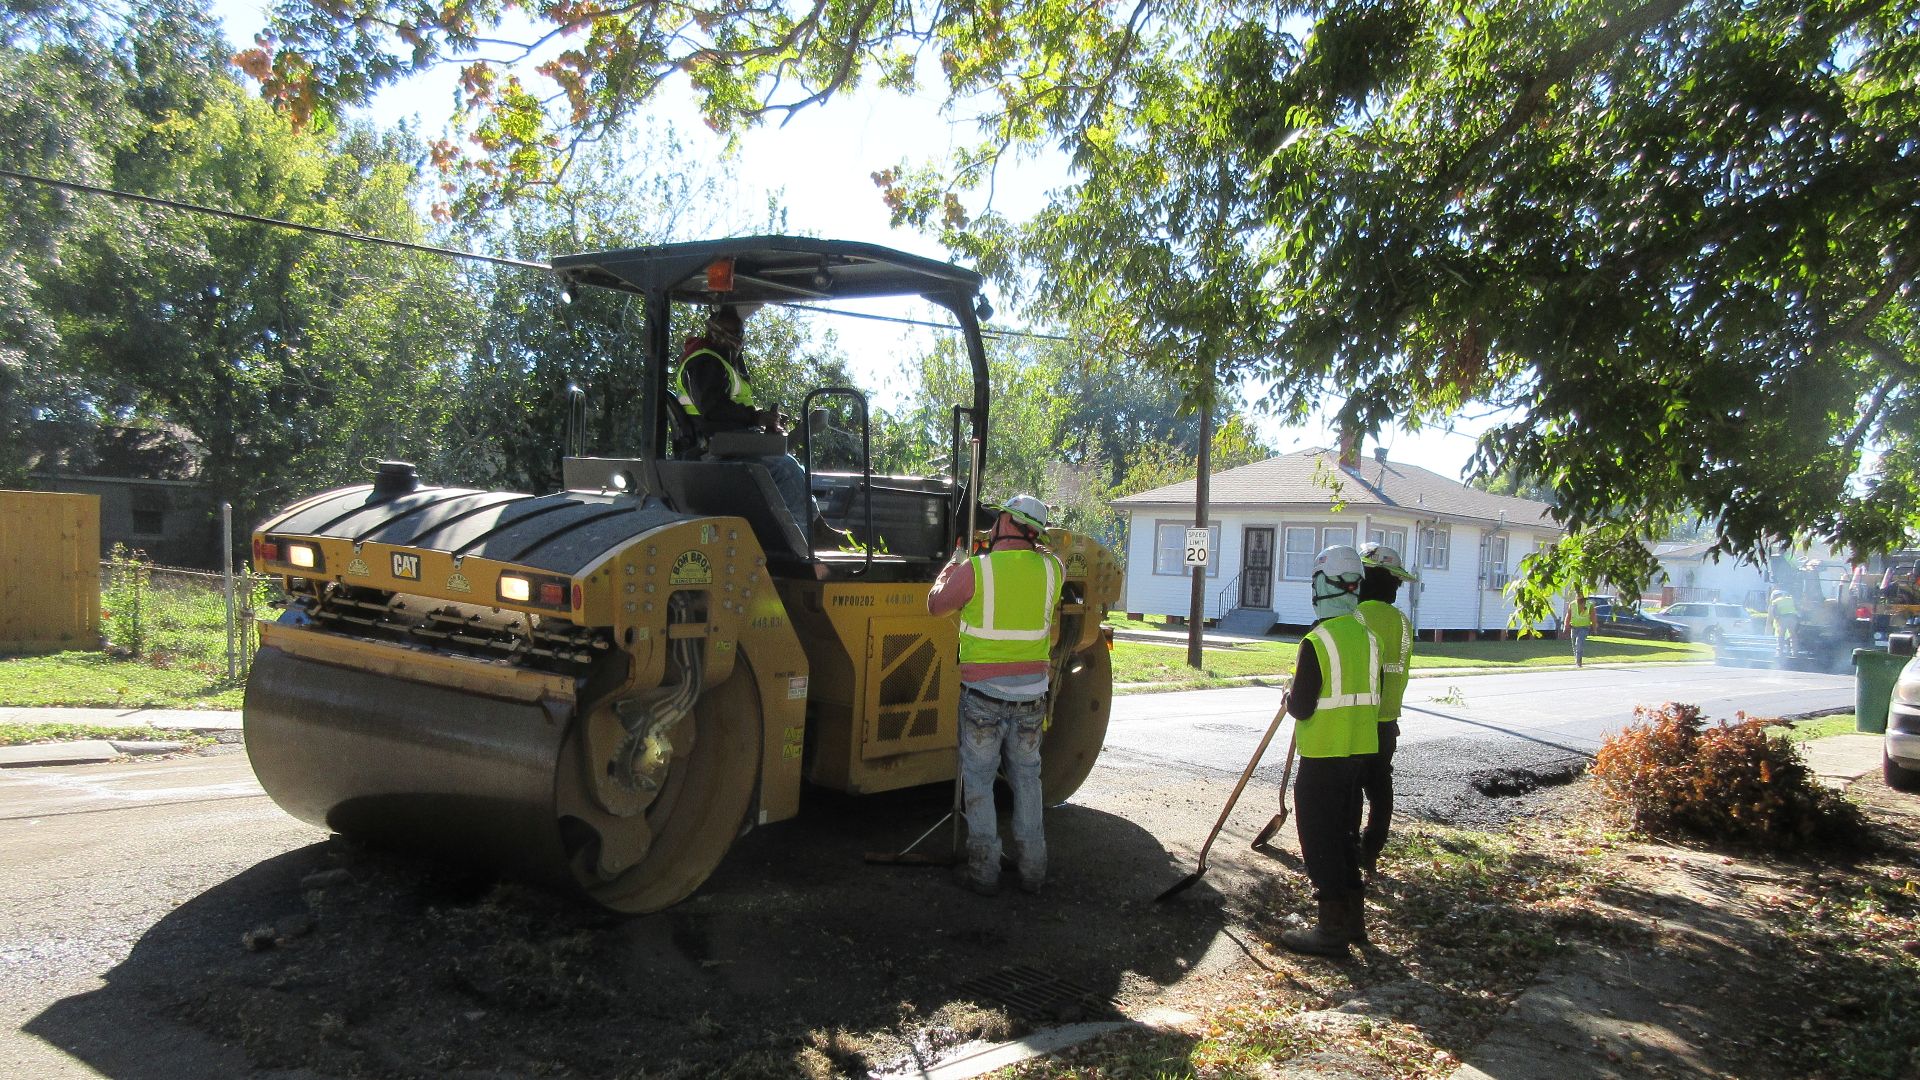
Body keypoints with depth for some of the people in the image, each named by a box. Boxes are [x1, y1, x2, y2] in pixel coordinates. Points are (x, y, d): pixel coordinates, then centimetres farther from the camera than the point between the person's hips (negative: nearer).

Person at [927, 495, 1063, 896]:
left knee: (978, 779, 8)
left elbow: (936, 604, 4)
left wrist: (954, 564, 18)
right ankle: (1033, 868, 20)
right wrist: (1032, 545, 28)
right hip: (1031, 691, 4)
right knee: (1027, 777, 16)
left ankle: (984, 870, 11)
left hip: (984, 692, -4)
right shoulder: (1050, 570, -2)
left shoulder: (975, 569, -13)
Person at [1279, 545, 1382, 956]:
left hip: (1324, 756, -8)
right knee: (1344, 833, 19)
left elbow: (1302, 707, -18)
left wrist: (1290, 696, 4)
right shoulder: (1368, 635, 4)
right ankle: (1354, 918, 28)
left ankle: (1332, 929, 7)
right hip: (1360, 750, 8)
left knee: (1320, 839, 2)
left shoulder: (1317, 641, -19)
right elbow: (1373, 695, 12)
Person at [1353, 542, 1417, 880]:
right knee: (1380, 786, 14)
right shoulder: (1401, 621, 5)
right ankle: (1370, 856, 22)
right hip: (1387, 720, 6)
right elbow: (1401, 672, 11)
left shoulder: (1357, 617, -16)